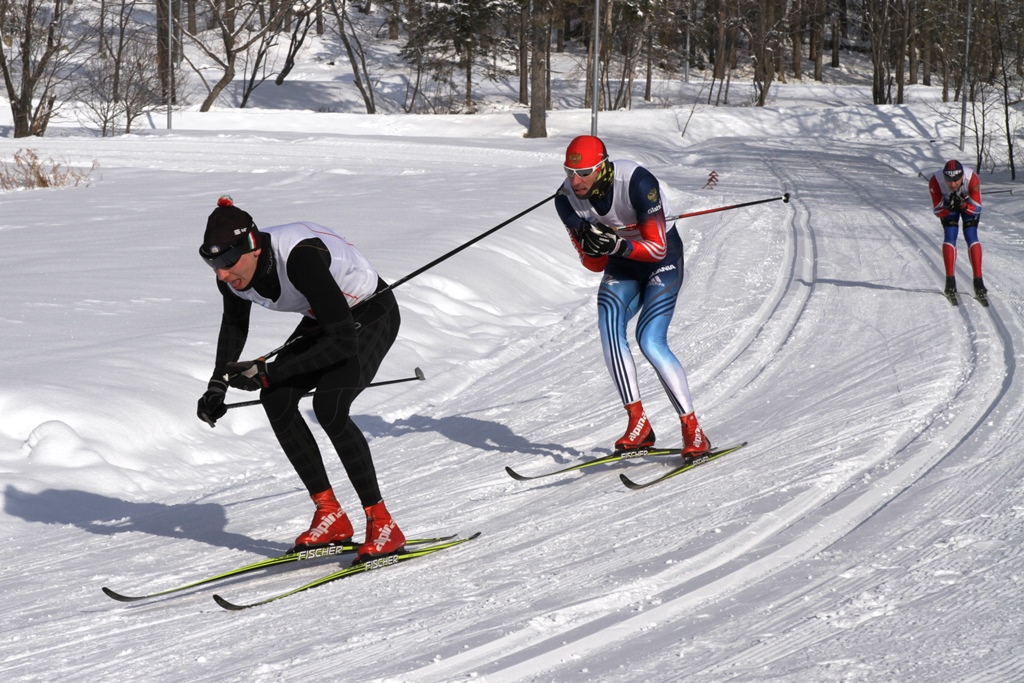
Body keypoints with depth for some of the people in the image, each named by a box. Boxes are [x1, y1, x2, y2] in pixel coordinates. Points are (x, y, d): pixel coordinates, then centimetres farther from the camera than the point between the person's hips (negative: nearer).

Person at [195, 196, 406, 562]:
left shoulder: (300, 258, -38)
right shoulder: (233, 274, -15)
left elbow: (344, 342, -35)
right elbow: (234, 322, 10)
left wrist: (269, 372, -34)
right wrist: (218, 384, 1)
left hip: (372, 315, -7)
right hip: (323, 321, 8)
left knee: (328, 404, -26)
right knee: (275, 398, -12)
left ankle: (383, 525, -16)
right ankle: (330, 517, -2)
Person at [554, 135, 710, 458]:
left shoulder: (637, 182, -30)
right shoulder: (567, 199, -15)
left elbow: (657, 248, -29)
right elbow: (595, 265, -10)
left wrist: (616, 245, -45)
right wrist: (590, 245, -34)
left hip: (663, 259, -5)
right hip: (621, 265, 5)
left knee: (650, 341, -21)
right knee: (608, 327, -23)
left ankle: (693, 431, -12)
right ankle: (638, 423, -20)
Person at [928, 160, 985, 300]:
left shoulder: (972, 179, -39)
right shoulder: (935, 181, -36)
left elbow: (976, 208, -29)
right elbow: (937, 211, -26)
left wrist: (963, 205, -48)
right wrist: (949, 208, -46)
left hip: (969, 202, -1)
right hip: (948, 205, 1)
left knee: (971, 237, -14)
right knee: (950, 237, -14)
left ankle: (978, 281, -10)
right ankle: (950, 281, -7)